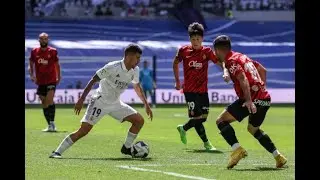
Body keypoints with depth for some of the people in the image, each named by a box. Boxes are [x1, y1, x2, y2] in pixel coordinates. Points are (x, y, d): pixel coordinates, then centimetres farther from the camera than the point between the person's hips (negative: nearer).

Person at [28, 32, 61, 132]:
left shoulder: (53, 51, -1)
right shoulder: (34, 52, 3)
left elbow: (57, 64, 10)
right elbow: (31, 64, 12)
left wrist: (59, 77, 7)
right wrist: (32, 75, -3)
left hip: (51, 80, -3)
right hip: (40, 81, 3)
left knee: (49, 100, -21)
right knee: (44, 103, 7)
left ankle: (52, 123, -21)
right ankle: (50, 125, 17)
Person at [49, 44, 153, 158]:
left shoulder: (135, 71, -1)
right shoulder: (112, 67, -22)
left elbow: (137, 87, 19)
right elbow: (93, 80, -18)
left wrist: (146, 104, 20)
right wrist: (81, 100, -21)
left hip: (115, 104, 7)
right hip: (100, 101, -7)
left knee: (139, 120, -3)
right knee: (84, 130, -18)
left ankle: (126, 148, 12)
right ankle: (57, 152, -11)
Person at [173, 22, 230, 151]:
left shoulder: (207, 51, -2)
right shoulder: (183, 50, -3)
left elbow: (220, 62, -5)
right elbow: (175, 63, 13)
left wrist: (225, 71, -27)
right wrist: (177, 81, 12)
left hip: (203, 90, 3)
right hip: (190, 90, -3)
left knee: (203, 117, 7)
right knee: (196, 116, -11)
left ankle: (183, 129, 31)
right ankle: (206, 143, 9)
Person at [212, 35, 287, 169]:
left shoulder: (231, 61, -7)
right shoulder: (243, 57, 21)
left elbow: (243, 79, -21)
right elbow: (263, 70, 28)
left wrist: (249, 100, -29)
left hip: (253, 99, -9)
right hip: (265, 98, 9)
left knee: (221, 120, -6)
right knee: (253, 129, 29)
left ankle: (237, 149, -23)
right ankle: (278, 156, 24)